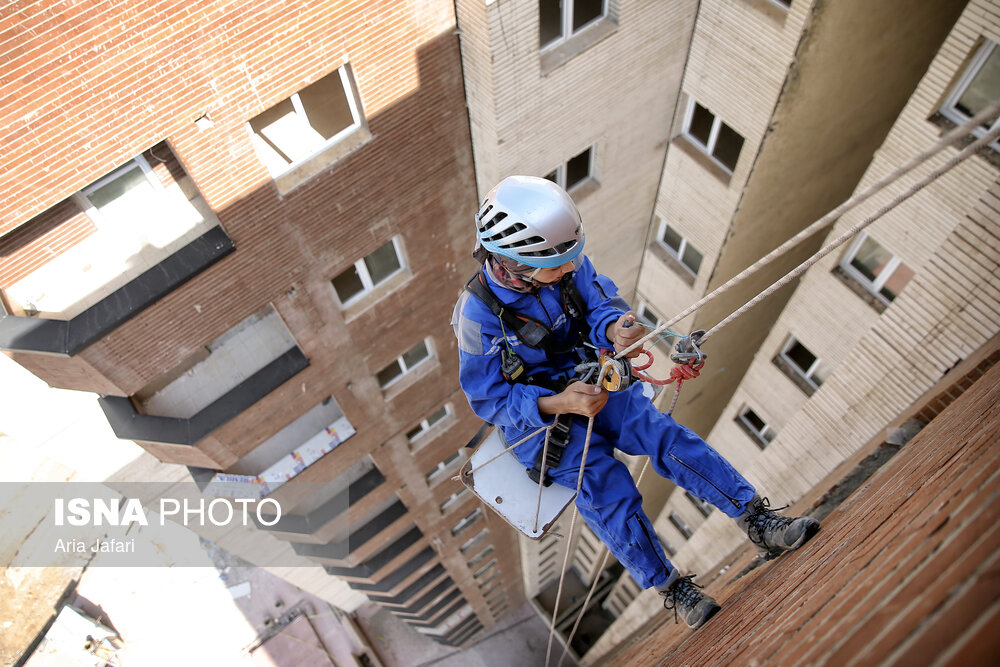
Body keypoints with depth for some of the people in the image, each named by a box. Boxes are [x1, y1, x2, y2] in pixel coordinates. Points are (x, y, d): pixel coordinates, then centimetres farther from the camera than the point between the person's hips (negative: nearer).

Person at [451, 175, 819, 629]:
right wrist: (558, 404, -35)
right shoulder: (477, 312, -26)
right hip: (532, 414, -4)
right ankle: (671, 588, 3)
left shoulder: (569, 265, -14)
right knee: (610, 491, -16)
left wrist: (614, 328, -32)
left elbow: (599, 305, -5)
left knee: (666, 436, -14)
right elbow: (488, 397, -21)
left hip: (590, 384, 4)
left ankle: (760, 523, -5)